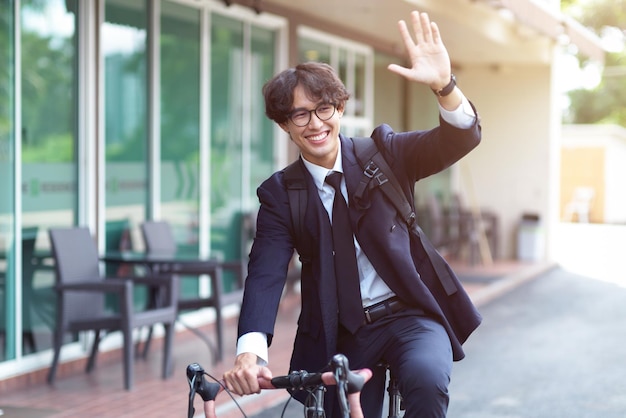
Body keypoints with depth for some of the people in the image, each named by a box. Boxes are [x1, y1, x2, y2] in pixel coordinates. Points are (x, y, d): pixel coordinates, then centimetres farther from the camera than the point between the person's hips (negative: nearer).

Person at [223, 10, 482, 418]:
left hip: (411, 314, -2)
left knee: (427, 380, -31)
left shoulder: (382, 154, -3)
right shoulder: (280, 193, -2)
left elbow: (461, 140, -16)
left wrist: (443, 84, -38)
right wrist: (251, 350, -33)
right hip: (342, 334, 2)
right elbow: (265, 274, -14)